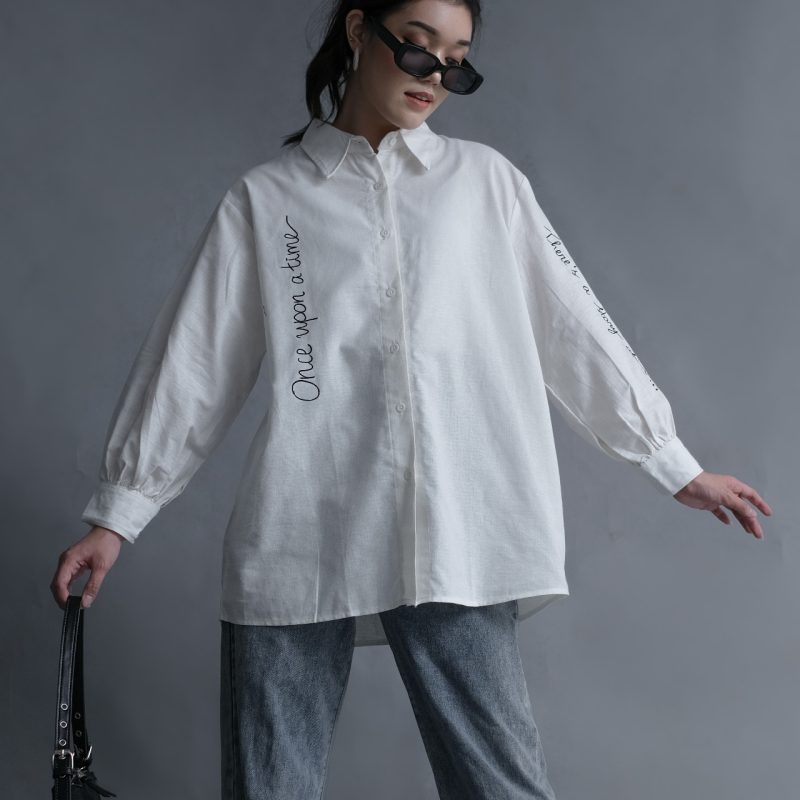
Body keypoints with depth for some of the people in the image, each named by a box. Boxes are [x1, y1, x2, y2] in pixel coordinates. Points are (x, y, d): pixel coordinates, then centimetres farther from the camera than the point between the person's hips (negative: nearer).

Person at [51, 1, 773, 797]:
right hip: (296, 542, 0)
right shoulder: (264, 199, 13)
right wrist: (117, 515, 11)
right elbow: (191, 365, 13)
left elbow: (573, 328, 17)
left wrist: (674, 465, 17)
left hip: (453, 542, 0)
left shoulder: (485, 180, 16)